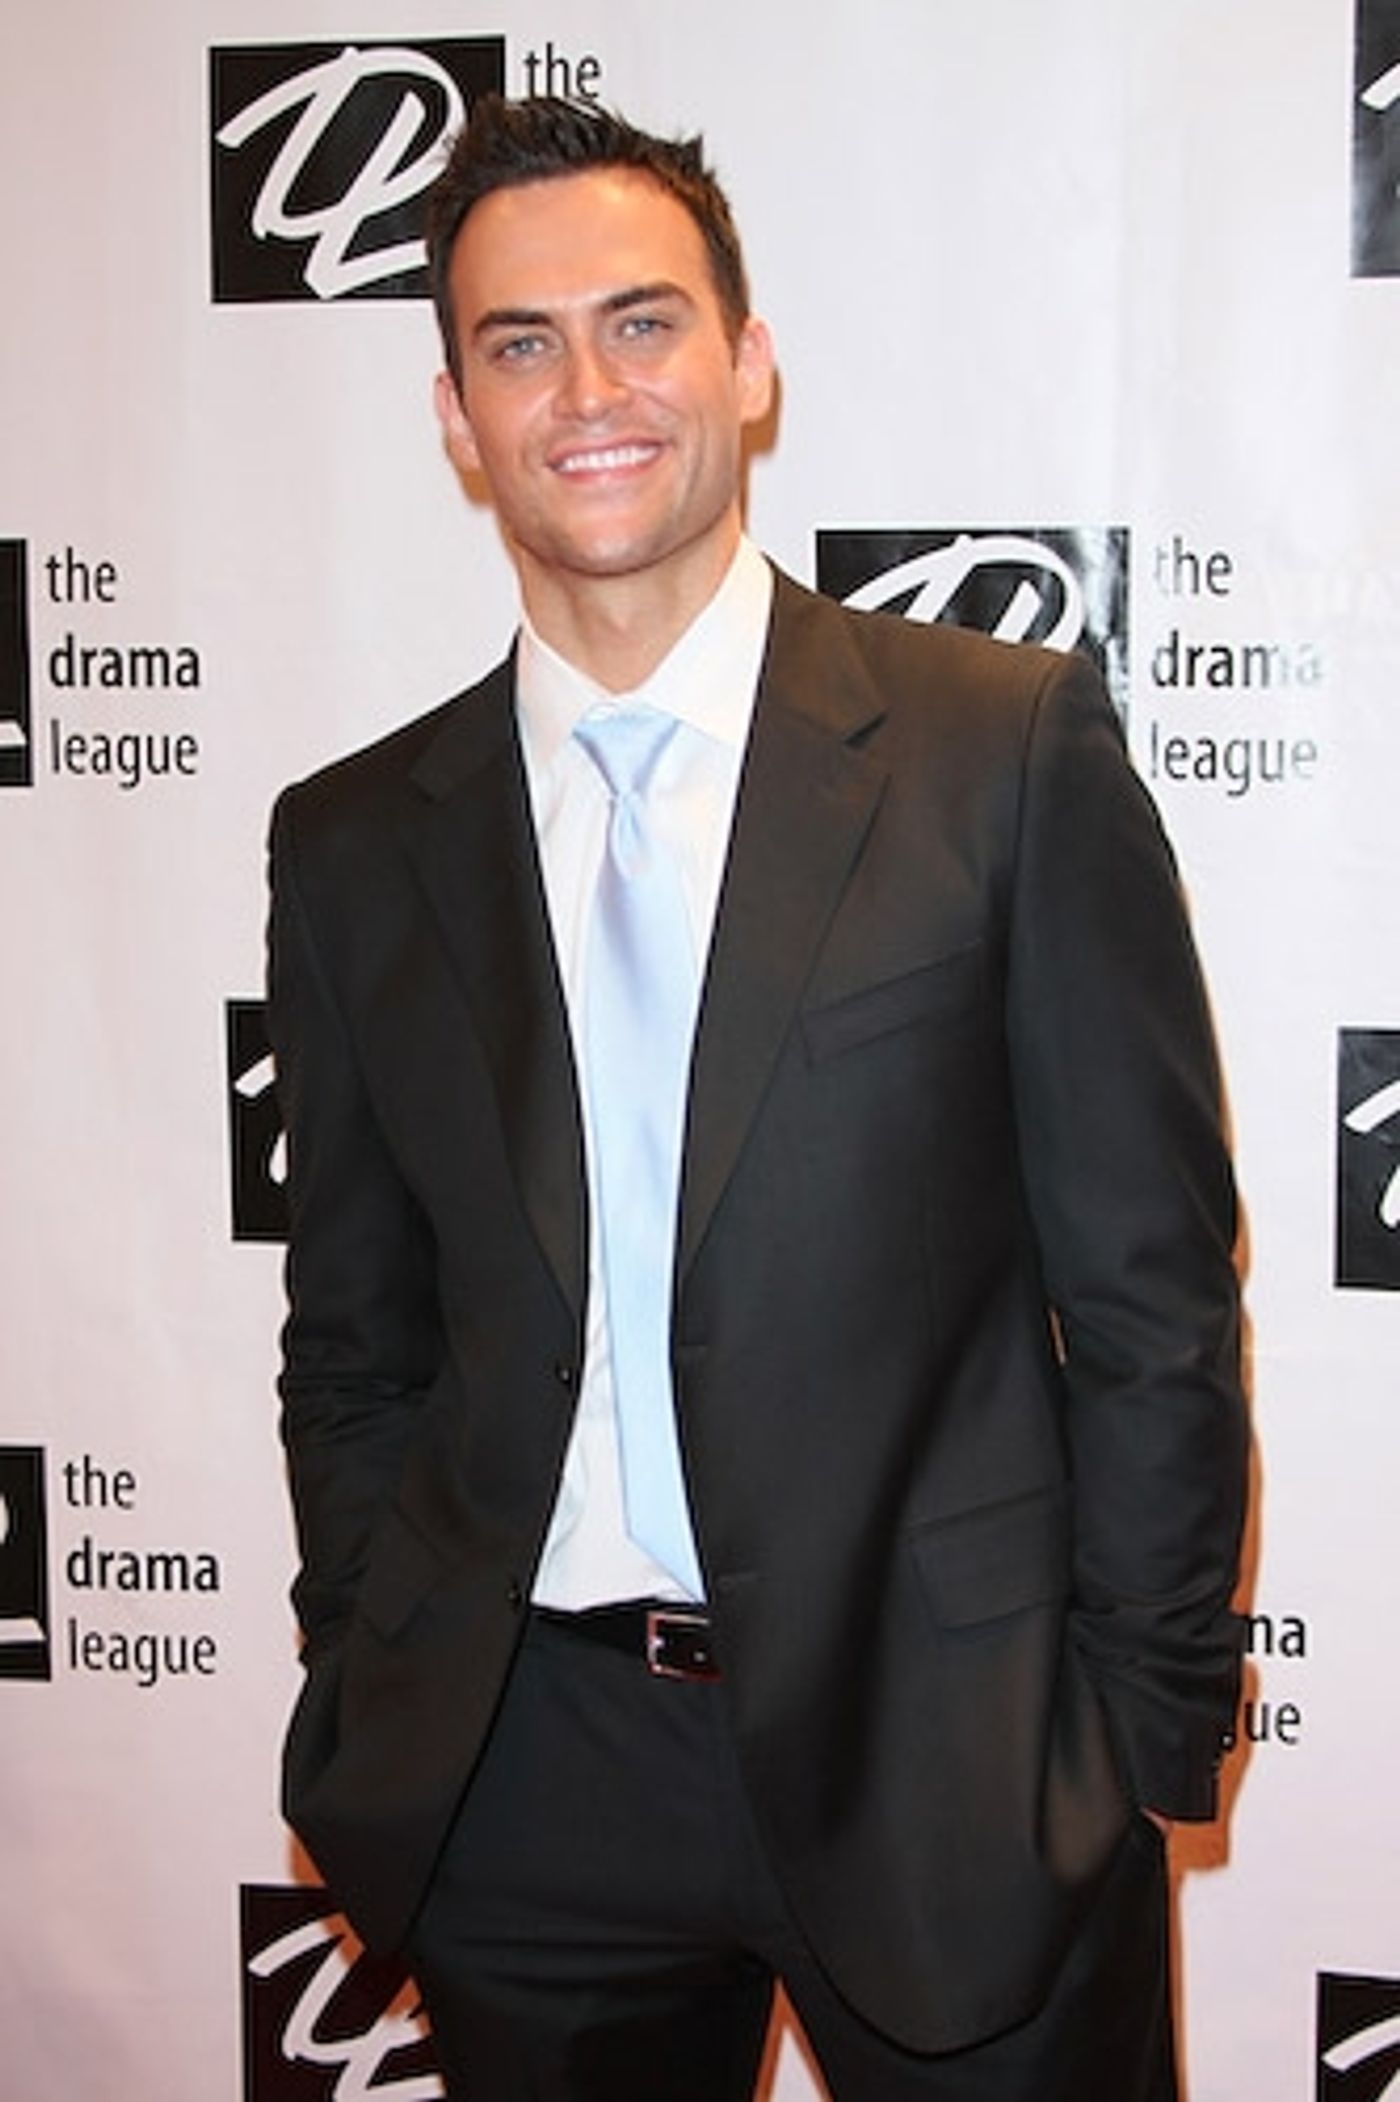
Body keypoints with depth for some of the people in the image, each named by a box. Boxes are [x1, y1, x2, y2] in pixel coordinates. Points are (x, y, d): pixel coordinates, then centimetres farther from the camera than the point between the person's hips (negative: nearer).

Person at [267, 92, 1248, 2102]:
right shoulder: (357, 845, 3)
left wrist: (1143, 1727, -5)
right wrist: (377, 1710, 6)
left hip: (946, 1750, -2)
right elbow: (354, 1351, 9)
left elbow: (1151, 1293, -5)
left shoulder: (1012, 746, -6)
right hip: (524, 1786, 3)